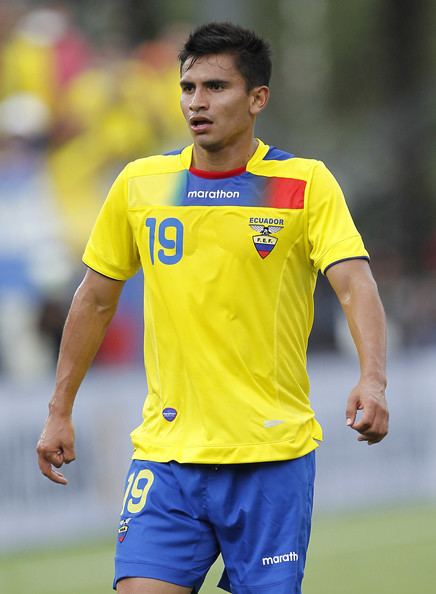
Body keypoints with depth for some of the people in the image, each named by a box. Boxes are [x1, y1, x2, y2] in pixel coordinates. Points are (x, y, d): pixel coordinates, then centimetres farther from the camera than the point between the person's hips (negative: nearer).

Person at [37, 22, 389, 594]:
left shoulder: (306, 184, -3)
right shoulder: (140, 184, 6)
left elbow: (356, 285, -15)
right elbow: (96, 300, 16)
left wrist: (372, 382, -32)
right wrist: (60, 411, 16)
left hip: (273, 456, -2)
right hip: (166, 452, 2)